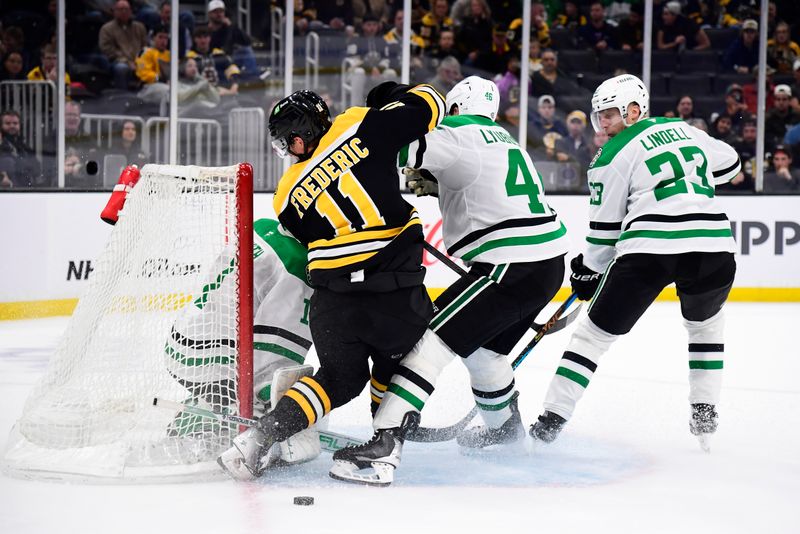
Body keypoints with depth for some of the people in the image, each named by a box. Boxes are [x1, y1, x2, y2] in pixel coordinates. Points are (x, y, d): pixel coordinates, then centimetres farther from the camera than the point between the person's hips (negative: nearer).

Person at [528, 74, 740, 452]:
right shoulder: (684, 129, 20)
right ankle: (705, 413, 22)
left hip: (648, 251, -4)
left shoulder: (612, 156, 7)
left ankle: (551, 419, 6)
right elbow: (729, 165, 34)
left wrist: (587, 271, 23)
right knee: (706, 325, 31)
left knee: (595, 332, 8)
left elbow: (605, 228, 8)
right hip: (714, 246, 4)